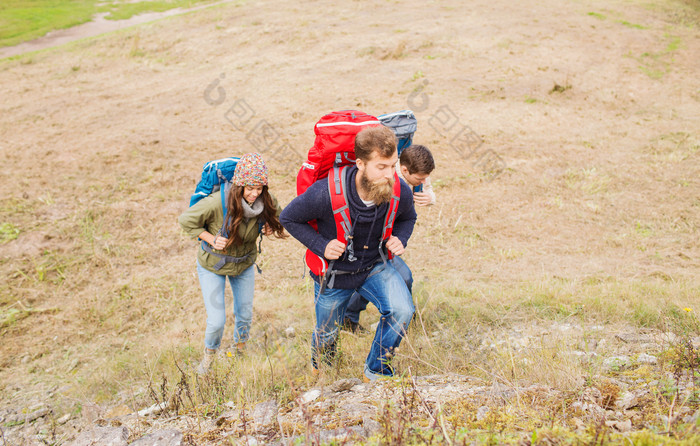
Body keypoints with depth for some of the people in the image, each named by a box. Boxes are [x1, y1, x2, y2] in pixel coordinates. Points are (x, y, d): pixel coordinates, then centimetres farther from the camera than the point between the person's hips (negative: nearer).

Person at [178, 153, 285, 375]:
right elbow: (186, 220, -18)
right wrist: (211, 239, -26)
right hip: (213, 266, -4)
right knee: (217, 321, -3)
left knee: (245, 314, 18)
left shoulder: (266, 201, -22)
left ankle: (240, 350, 48)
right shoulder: (216, 202, -34)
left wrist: (271, 227, -20)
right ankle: (209, 355, 30)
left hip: (244, 265, 4)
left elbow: (279, 217, 2)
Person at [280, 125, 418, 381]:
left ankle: (375, 372, 4)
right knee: (327, 333, 18)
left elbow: (407, 218, 5)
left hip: (374, 266, 2)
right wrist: (321, 246, -25)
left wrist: (400, 239, -16)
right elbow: (288, 218, -14)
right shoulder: (325, 193, -33)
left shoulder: (400, 192, -21)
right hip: (333, 274, -2)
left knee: (402, 311, -23)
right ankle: (319, 366, 59)